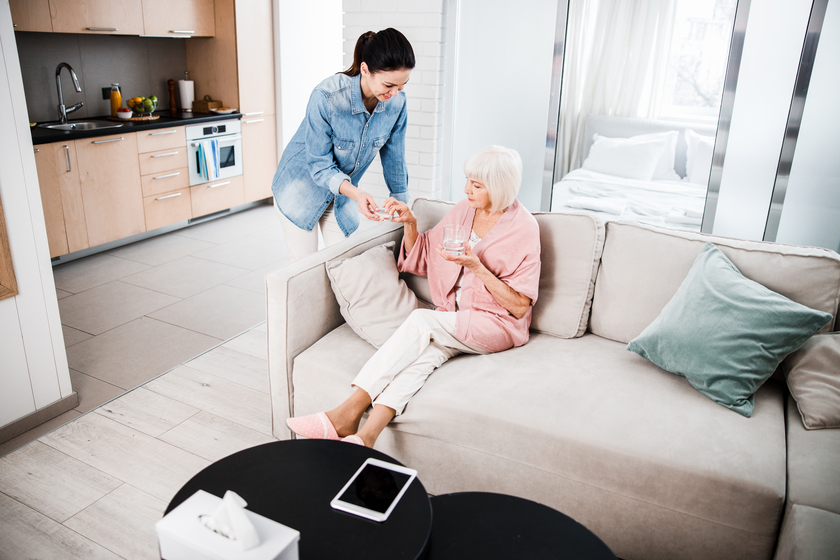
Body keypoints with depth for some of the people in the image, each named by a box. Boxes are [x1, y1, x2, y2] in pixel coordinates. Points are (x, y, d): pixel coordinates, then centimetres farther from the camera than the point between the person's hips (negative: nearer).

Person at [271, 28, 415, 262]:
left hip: (343, 192, 4)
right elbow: (319, 164, -25)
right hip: (303, 187, -4)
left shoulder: (396, 102, -17)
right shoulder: (326, 97, -31)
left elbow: (394, 158, -3)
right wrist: (356, 193, -42)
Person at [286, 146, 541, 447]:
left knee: (421, 319, -31)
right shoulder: (463, 211, 7)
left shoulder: (523, 227, -9)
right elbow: (421, 261, 14)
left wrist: (476, 266, -21)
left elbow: (519, 307, -11)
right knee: (430, 349, -31)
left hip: (498, 325, -4)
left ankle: (350, 411, -33)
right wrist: (410, 223, -3)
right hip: (452, 320, 5)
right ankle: (366, 435, -45)